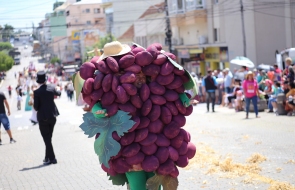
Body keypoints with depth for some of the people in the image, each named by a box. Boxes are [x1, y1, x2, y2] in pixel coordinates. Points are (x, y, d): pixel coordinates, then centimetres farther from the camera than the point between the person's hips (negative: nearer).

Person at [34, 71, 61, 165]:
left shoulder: (37, 92, -15)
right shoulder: (52, 88, -2)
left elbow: (36, 107, -12)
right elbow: (58, 93, 20)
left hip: (43, 117, -5)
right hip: (52, 116, 5)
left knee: (47, 139, 2)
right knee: (48, 138, 16)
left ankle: (51, 158, 0)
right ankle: (48, 157, 22)